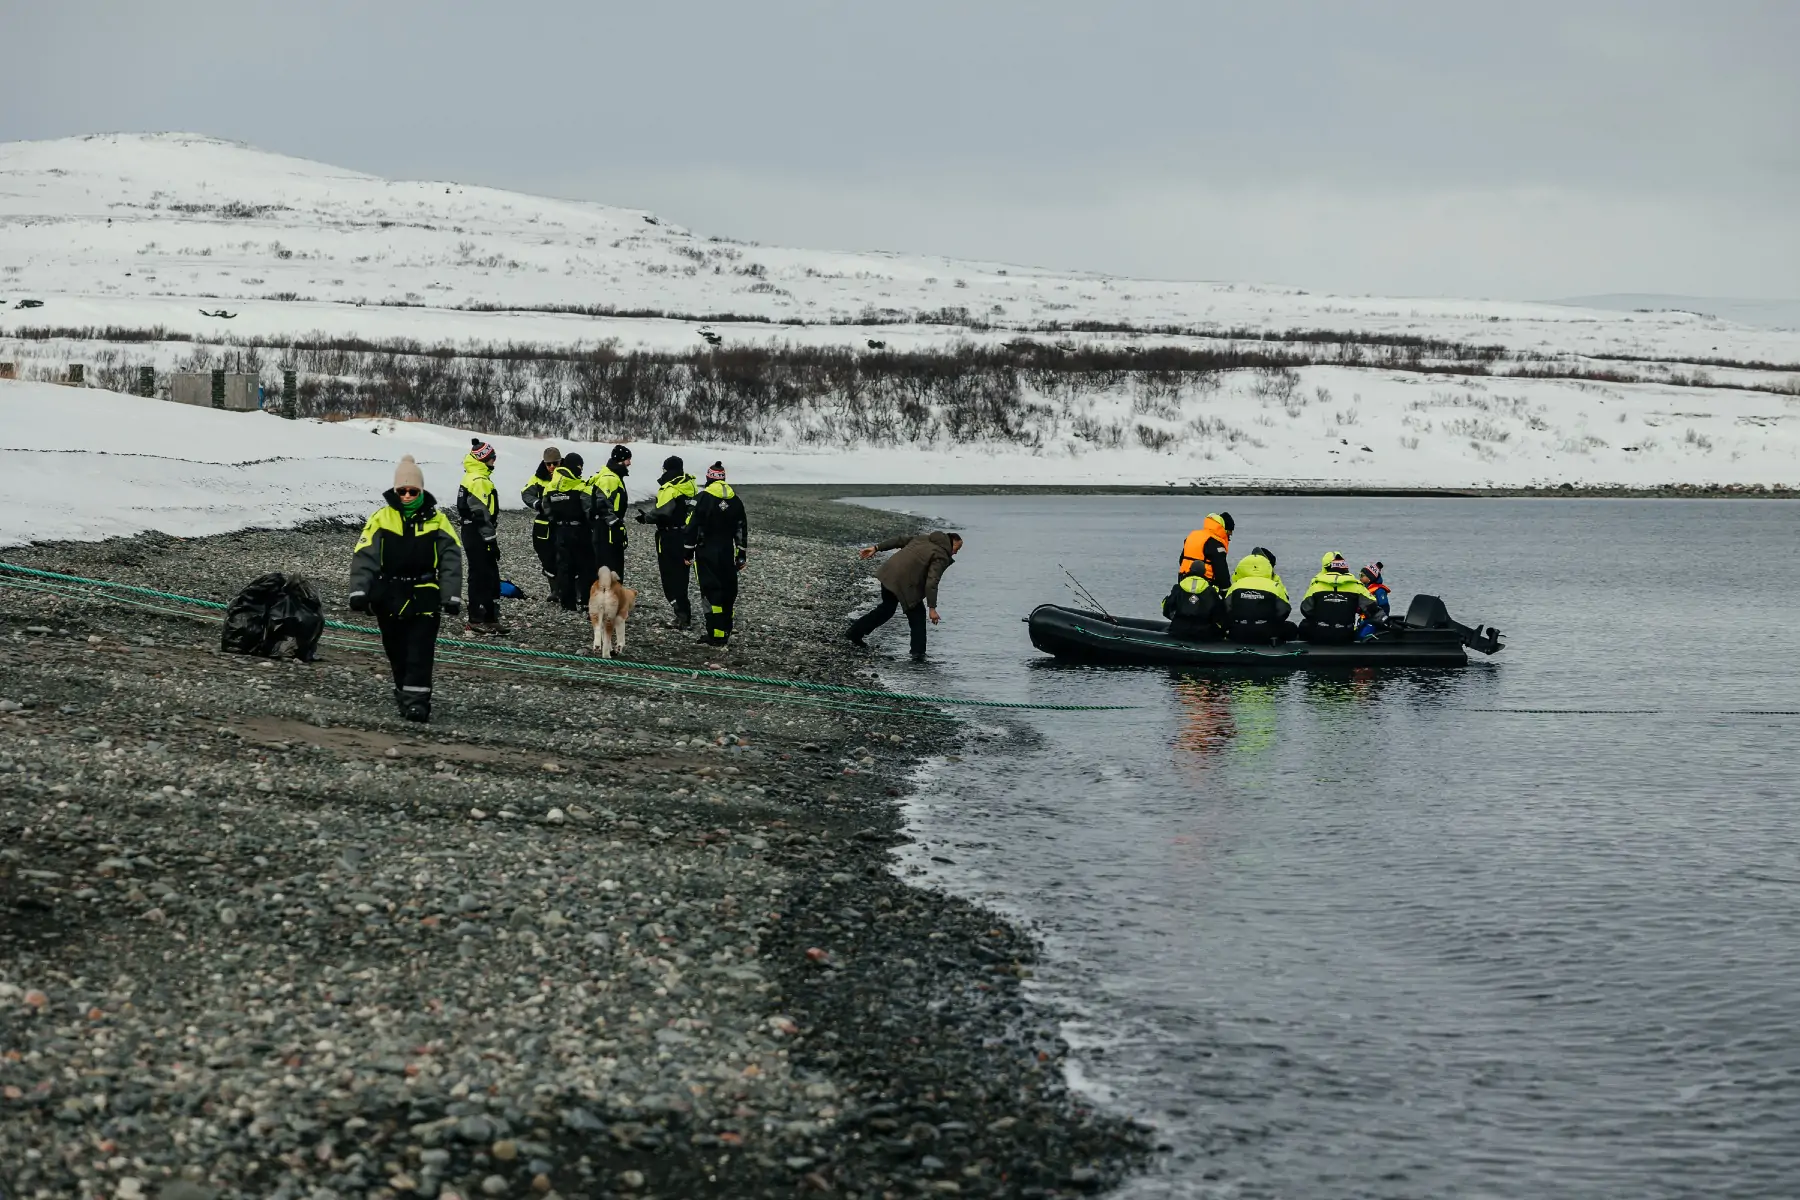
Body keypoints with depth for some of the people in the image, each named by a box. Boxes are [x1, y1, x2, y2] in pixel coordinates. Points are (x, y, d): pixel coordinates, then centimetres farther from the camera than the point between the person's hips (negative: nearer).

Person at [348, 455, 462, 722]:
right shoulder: (381, 518, -2)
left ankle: (417, 699, -10)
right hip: (389, 597, 2)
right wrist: (359, 590, -12)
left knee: (420, 651, -8)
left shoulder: (437, 520, -1)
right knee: (396, 650, 11)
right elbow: (364, 556, -4)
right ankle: (404, 690, 27)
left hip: (424, 597, -1)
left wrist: (451, 595, -8)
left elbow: (451, 559, 0)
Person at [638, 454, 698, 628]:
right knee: (681, 575, 17)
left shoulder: (669, 489, -17)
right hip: (686, 537, 8)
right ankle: (684, 614, 23)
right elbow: (696, 509, 15)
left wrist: (646, 518, -10)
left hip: (670, 537, -8)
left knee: (670, 576, -2)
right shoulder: (691, 486, 8)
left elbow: (663, 513, -25)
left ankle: (682, 614, -9)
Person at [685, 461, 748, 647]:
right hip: (728, 554, 4)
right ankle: (725, 633, 18)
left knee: (711, 591, -4)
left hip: (706, 554, -4)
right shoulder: (735, 501, 5)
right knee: (728, 591, 12)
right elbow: (742, 531, 10)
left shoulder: (702, 498, -10)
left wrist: (689, 552, -3)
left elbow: (692, 526, -11)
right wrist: (742, 555, 17)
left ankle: (716, 636, -10)